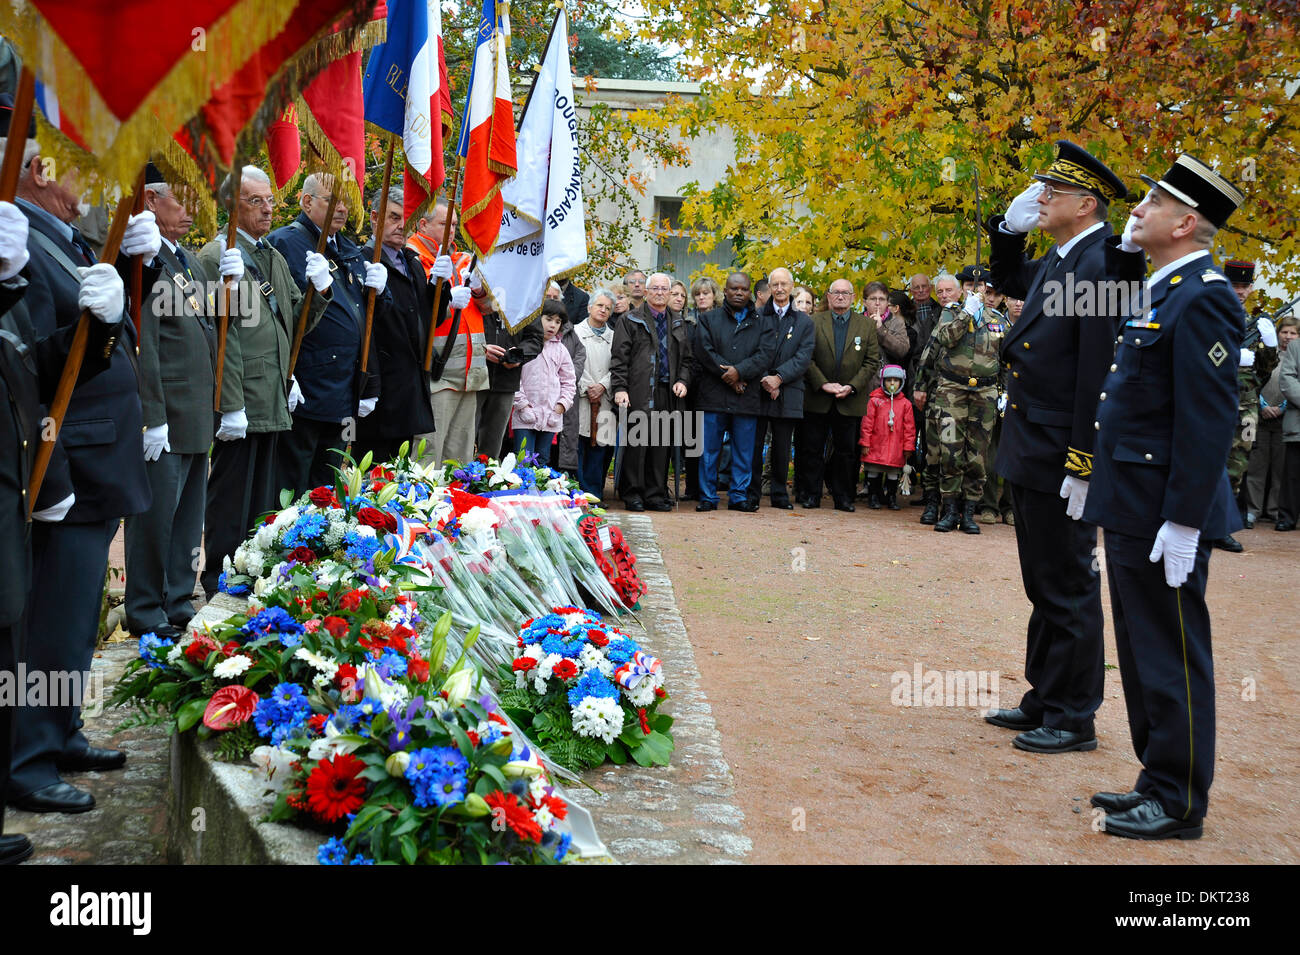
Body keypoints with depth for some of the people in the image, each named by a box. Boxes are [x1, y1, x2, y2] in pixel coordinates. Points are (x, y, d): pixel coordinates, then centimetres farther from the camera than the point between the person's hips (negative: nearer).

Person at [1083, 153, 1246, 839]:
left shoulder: (1201, 299, -17)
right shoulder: (1161, 289, 12)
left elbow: (1208, 421, -22)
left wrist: (1183, 523, -23)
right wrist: (1125, 247, 18)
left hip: (1166, 514, -10)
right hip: (1133, 509, 10)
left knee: (1171, 656, 0)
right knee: (1142, 651, 17)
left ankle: (1179, 806, 12)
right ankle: (1159, 782, 29)